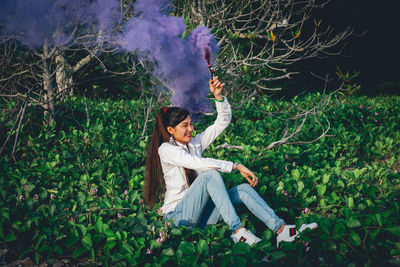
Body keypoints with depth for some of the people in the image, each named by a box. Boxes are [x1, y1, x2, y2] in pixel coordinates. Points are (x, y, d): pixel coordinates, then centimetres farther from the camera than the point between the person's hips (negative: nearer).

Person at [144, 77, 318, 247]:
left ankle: (281, 230, -28)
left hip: (200, 211, 7)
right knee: (211, 174, -30)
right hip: (179, 215, -7)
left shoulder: (195, 143, 13)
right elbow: (198, 163, -21)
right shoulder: (166, 149, -8)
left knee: (243, 189, -15)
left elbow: (223, 122, 9)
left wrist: (218, 96, -8)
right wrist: (236, 166, -24)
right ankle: (237, 231, -36)